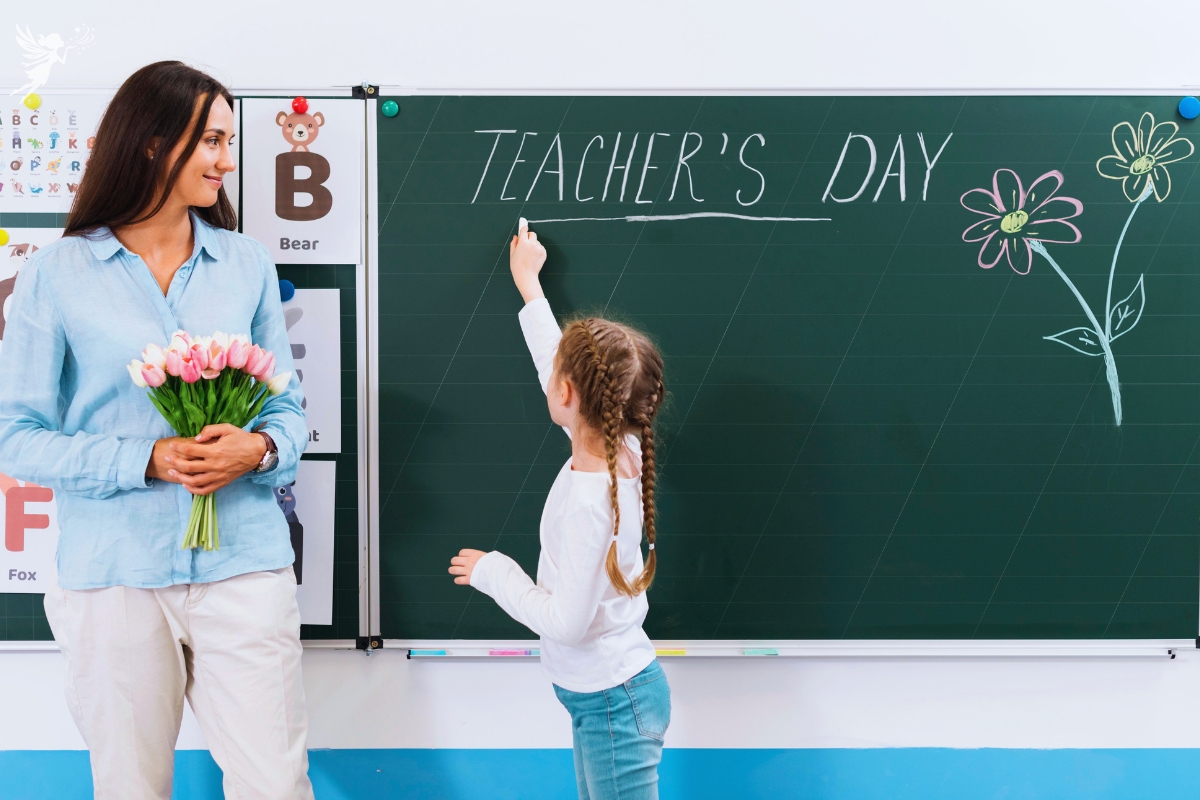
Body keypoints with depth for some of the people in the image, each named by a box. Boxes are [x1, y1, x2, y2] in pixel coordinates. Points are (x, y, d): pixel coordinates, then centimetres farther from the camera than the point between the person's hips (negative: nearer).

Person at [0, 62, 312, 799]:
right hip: (114, 574, -1)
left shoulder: (247, 265, 7)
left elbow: (290, 411, 10)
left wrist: (256, 450, -13)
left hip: (243, 567, 2)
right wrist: (148, 460, -15)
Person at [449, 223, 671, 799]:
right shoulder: (620, 450, -7)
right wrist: (528, 282, 20)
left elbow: (565, 621, -27)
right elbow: (558, 366, 10)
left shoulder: (588, 501, -30)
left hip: (612, 703, -9)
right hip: (603, 693, 9)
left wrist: (491, 571, -13)